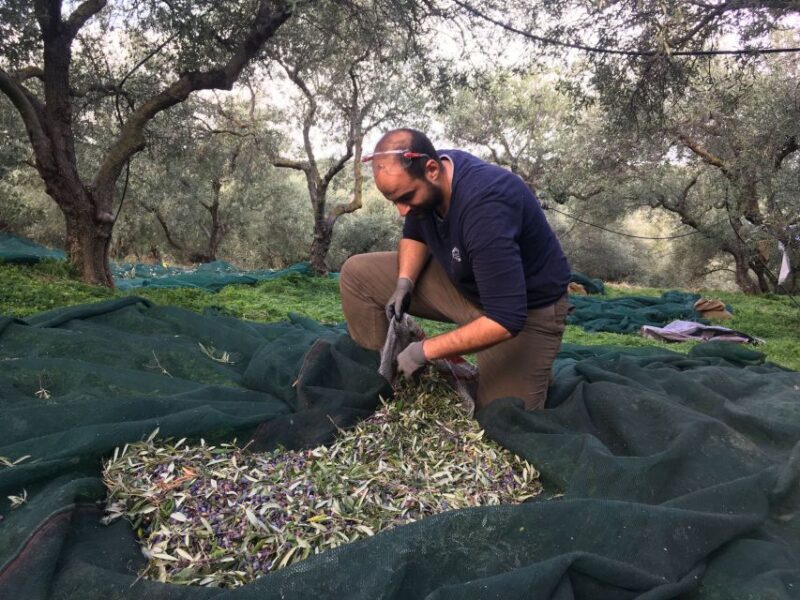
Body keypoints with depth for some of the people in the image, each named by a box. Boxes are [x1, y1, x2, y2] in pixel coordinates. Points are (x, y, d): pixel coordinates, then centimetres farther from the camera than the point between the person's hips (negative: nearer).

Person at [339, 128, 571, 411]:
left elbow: (506, 320, -36)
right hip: (461, 281, 7)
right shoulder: (418, 177, -12)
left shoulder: (485, 208, -37)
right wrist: (404, 283, -11)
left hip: (525, 308, -7)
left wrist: (425, 350, -29)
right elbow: (414, 236, 9)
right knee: (357, 274, -2)